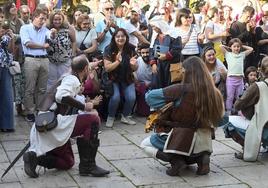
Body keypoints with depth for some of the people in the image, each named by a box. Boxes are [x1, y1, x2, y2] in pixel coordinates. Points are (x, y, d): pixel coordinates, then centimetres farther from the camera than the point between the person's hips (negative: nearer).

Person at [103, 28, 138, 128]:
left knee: (131, 97, -19)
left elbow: (135, 69, 1)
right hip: (113, 79, -3)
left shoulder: (131, 49, -3)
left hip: (127, 79, 3)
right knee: (115, 97, -25)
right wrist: (117, 61, -33)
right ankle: (110, 117, 3)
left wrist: (133, 64, -23)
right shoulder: (109, 49, -11)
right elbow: (107, 68, -17)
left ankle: (125, 116, 10)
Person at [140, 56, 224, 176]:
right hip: (204, 142, 4)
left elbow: (150, 96, -12)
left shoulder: (182, 90, -18)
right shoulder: (214, 93, -6)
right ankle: (201, 157, 8)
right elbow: (219, 118, 6)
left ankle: (175, 159, -3)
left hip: (181, 141, -4)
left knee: (144, 145, 17)